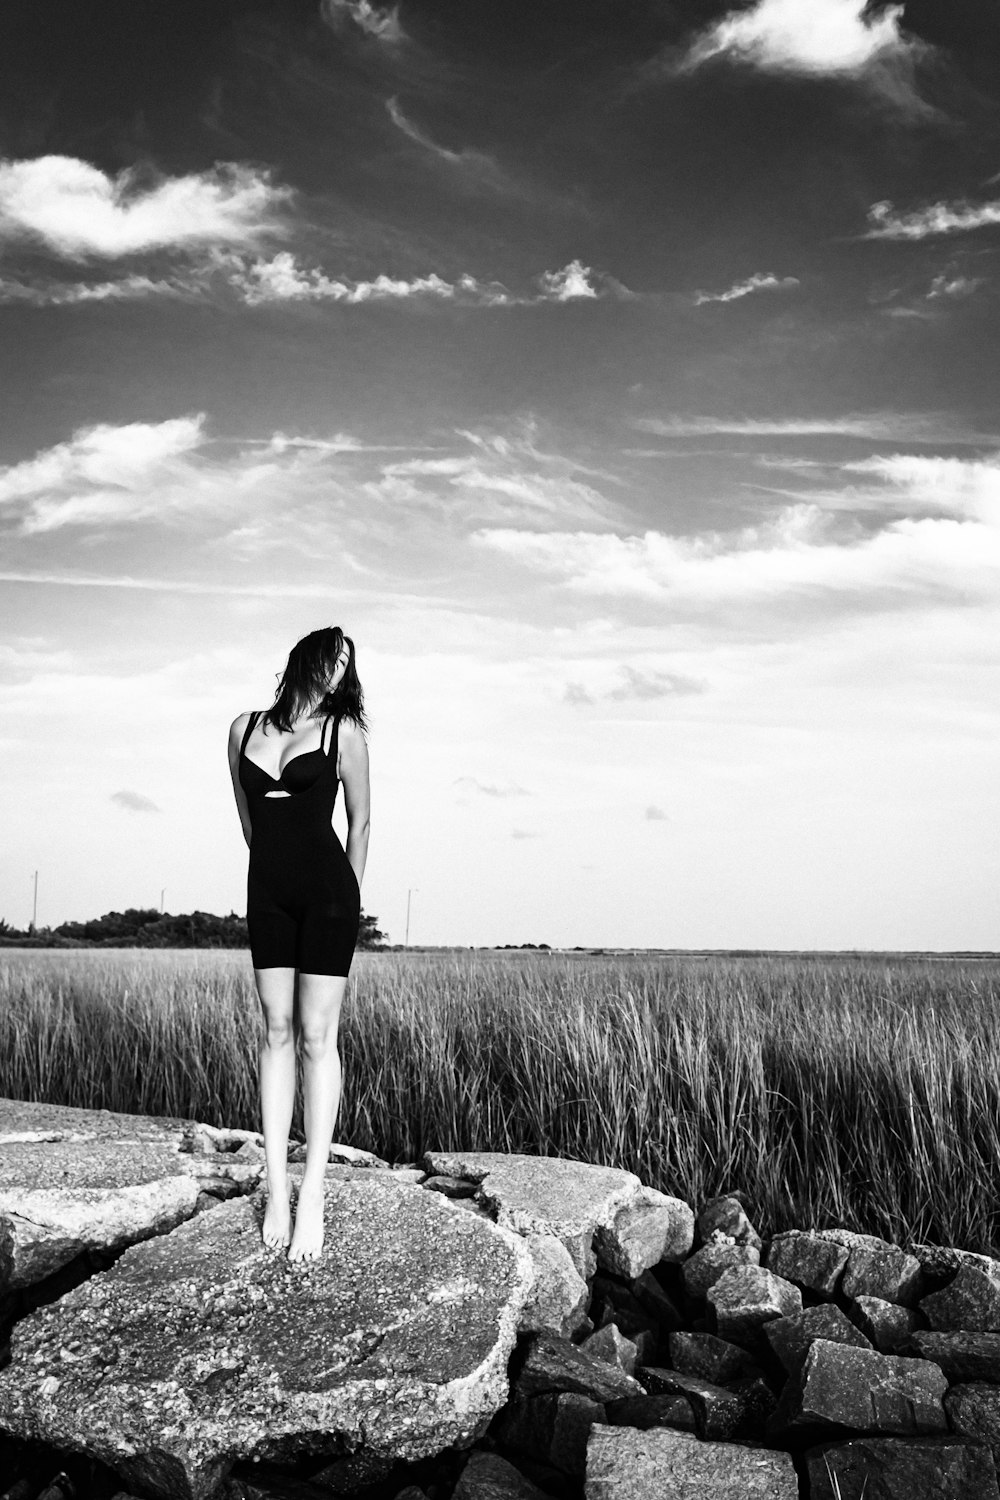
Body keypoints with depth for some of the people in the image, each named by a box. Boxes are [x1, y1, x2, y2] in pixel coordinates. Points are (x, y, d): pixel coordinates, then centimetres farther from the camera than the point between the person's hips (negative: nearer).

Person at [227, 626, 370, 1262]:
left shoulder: (343, 731, 0)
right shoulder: (244, 729, 8)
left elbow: (360, 822, 6)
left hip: (327, 890, -3)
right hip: (268, 895, 3)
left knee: (316, 1036, -4)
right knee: (277, 1030, 5)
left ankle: (313, 1196, 0)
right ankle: (276, 1189, 9)